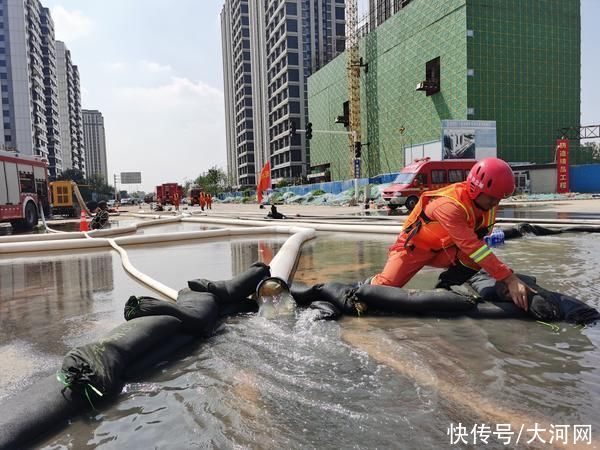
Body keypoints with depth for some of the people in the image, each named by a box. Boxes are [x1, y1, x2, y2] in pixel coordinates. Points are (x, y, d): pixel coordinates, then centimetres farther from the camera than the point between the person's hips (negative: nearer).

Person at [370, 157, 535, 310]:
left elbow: (478, 239, -1)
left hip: (444, 249, 6)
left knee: (475, 259, -24)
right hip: (414, 247, -6)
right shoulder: (449, 205, -35)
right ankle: (371, 283, 13)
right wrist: (509, 278, -43)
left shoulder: (487, 200, -12)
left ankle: (442, 289, -2)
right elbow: (472, 246, -41)